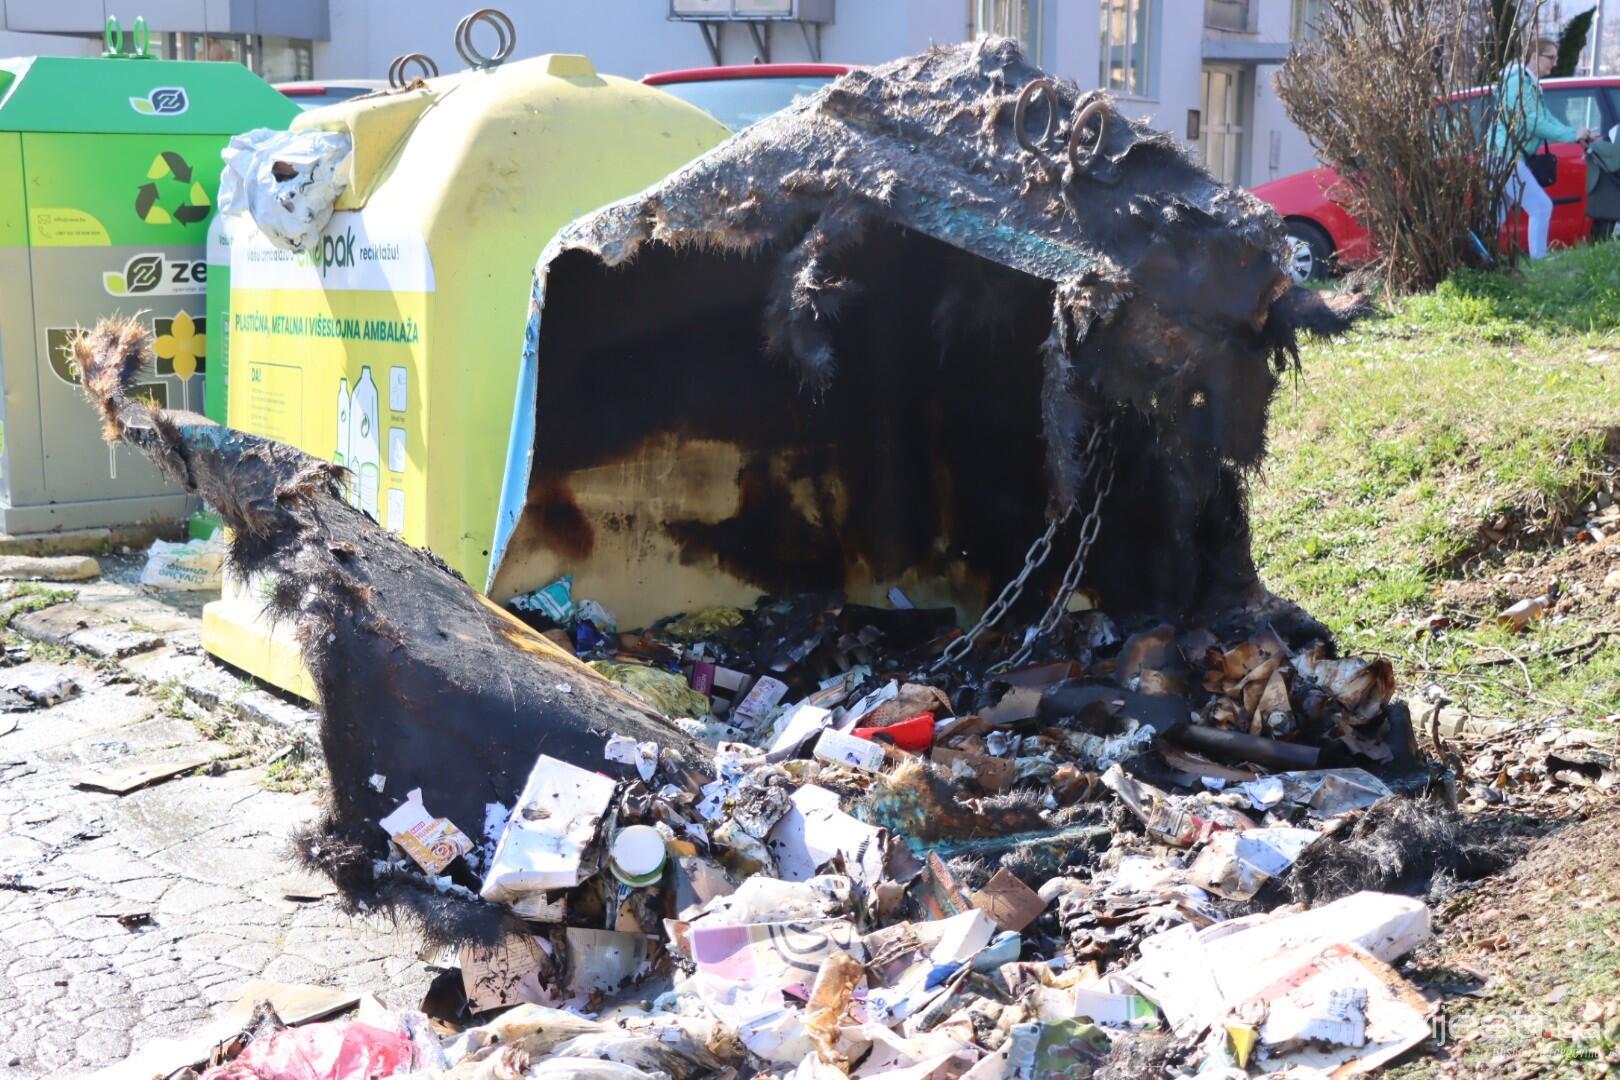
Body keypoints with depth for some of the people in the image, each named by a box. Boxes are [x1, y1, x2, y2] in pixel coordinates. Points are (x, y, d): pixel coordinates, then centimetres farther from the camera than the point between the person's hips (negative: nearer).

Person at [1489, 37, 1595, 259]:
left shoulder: (1531, 84, 18)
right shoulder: (1518, 82, -14)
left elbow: (1547, 119, 12)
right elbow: (1532, 123, -20)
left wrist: (1578, 135, -2)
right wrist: (1572, 135, -16)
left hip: (1505, 157, 10)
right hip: (1506, 157, -10)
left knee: (1497, 217, 12)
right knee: (1541, 207, -11)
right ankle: (1538, 263, -9)